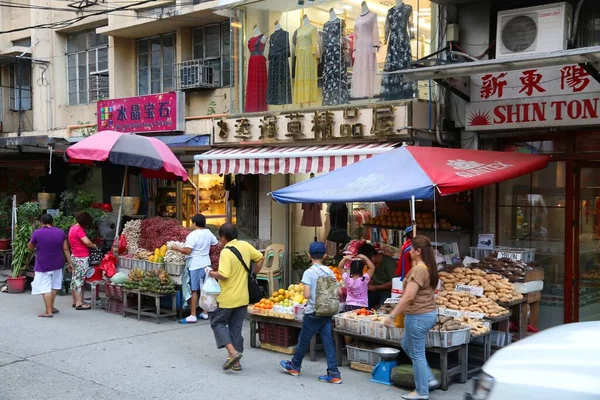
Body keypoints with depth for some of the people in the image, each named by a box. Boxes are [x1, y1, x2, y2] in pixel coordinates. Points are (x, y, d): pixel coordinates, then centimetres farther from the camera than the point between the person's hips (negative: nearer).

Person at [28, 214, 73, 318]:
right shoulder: (61, 232, 0)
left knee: (45, 288, -2)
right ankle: (51, 307, 25)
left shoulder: (37, 233, -10)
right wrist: (70, 262, 9)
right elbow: (66, 249, 3)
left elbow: (30, 248, 2)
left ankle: (48, 311, -4)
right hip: (57, 265, 4)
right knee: (54, 286, 17)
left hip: (43, 265, -4)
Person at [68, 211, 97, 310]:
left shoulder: (72, 228, 12)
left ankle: (75, 301, 21)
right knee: (79, 279, -6)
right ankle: (79, 303, -3)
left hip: (74, 256, 10)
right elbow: (87, 242, -26)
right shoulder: (79, 230, -17)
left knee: (75, 279, 13)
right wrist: (94, 246, -7)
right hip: (82, 258, -10)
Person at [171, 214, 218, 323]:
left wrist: (176, 248, -7)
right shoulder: (208, 233, 5)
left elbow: (187, 251, -21)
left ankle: (193, 316, -1)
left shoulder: (193, 235, -15)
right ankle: (205, 313, 22)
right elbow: (216, 243, 18)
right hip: (206, 264, 7)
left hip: (195, 265, -7)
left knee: (194, 290, -3)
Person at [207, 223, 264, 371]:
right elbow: (260, 258, 11)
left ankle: (232, 352, -6)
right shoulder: (245, 246, 2)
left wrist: (212, 274, -8)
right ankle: (235, 362, 15)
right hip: (243, 297, 7)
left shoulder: (226, 252, -19)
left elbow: (223, 275, -26)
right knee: (236, 328, 14)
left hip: (227, 298, -7)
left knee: (217, 323, 11)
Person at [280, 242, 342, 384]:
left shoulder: (309, 272, -13)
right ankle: (333, 373, 1)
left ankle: (294, 366, 30)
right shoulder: (329, 272, 2)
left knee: (303, 340, 12)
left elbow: (306, 294, -20)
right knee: (328, 342, 4)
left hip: (313, 313, -5)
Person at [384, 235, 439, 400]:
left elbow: (408, 296, -25)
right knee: (407, 345, 24)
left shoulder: (418, 269, -21)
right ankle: (429, 379, 27)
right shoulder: (429, 267, 8)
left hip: (418, 316, -10)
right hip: (429, 313, 10)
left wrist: (392, 315, -21)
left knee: (417, 354, 4)